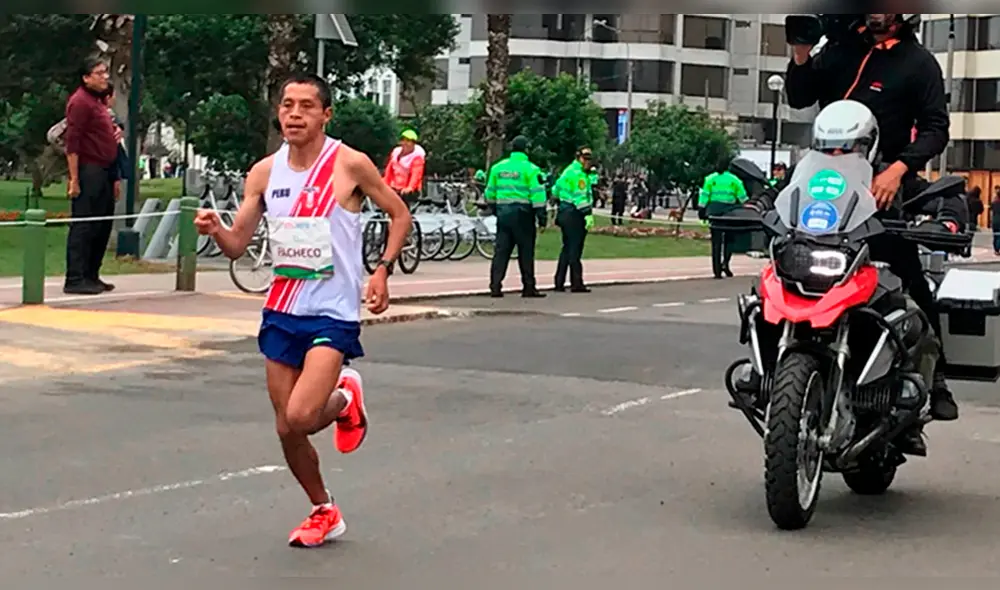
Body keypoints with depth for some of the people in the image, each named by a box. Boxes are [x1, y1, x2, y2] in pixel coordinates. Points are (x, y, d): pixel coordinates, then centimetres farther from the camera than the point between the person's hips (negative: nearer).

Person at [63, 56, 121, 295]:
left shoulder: (99, 101, 19)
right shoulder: (80, 101, -10)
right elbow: (72, 142, -16)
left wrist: (116, 132, 11)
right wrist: (74, 178, -21)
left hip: (103, 171, 10)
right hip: (88, 171, -10)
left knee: (102, 226, 12)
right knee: (83, 227, -8)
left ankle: (91, 275, 20)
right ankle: (75, 280, -6)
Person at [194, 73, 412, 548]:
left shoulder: (349, 164, -10)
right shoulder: (265, 172, 3)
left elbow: (400, 215, 1)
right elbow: (237, 244, 6)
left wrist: (383, 270, -11)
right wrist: (214, 229, -16)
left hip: (333, 313, -5)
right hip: (282, 311, 5)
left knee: (300, 417, -21)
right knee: (286, 429, 9)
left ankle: (346, 397, 14)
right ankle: (324, 514, 31)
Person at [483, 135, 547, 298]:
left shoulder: (497, 167, 10)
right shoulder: (530, 169, -7)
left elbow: (490, 192, 17)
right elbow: (537, 194, -11)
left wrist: (494, 209, 28)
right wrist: (542, 216, -7)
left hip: (503, 212, 5)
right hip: (522, 213, -5)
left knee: (501, 250, 6)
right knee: (526, 251, 2)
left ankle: (495, 286, 0)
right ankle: (528, 287, 5)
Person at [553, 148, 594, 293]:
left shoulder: (569, 170, 18)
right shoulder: (578, 173, -13)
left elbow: (556, 190, 25)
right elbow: (581, 195, -20)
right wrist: (588, 213, -22)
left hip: (564, 211, 10)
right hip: (574, 214, -10)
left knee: (567, 248, 14)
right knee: (575, 249, -7)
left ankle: (559, 283, 14)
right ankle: (576, 284, -6)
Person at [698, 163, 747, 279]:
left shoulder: (710, 179, 7)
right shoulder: (734, 180, 6)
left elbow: (704, 195, 2)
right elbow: (743, 197, 8)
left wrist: (701, 209, 4)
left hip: (714, 211, 1)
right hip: (729, 212, -1)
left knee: (716, 240, 3)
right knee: (729, 239, 12)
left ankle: (717, 270, 0)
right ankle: (725, 263, -8)